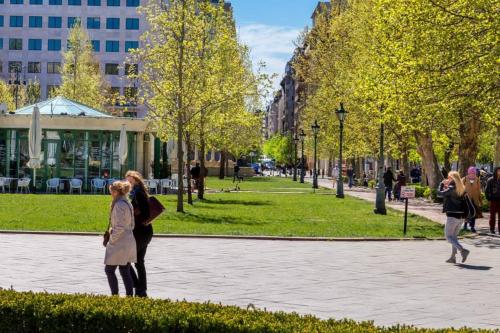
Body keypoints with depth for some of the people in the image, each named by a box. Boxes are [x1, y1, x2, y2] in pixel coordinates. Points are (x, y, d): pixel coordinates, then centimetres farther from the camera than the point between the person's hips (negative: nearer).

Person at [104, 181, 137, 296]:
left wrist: (111, 240, -12)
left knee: (109, 270, 1)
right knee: (125, 272, 10)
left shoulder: (119, 205, -17)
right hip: (129, 241, 9)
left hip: (119, 243, -9)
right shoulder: (128, 204, 13)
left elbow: (119, 227, -22)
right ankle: (130, 296, 10)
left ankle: (115, 296, 2)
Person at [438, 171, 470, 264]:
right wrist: (447, 186, 16)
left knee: (449, 236, -2)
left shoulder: (451, 188, -14)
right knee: (454, 236, 17)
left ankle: (462, 250, -20)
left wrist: (442, 184, 4)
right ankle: (453, 257, 19)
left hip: (452, 215, -8)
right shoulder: (461, 189, 10)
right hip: (460, 215, 8)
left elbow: (441, 193, -10)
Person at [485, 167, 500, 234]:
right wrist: (488, 198, -6)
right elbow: (487, 190, 1)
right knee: (492, 215, 6)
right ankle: (492, 229, 14)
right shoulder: (491, 180, -2)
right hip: (493, 200, -2)